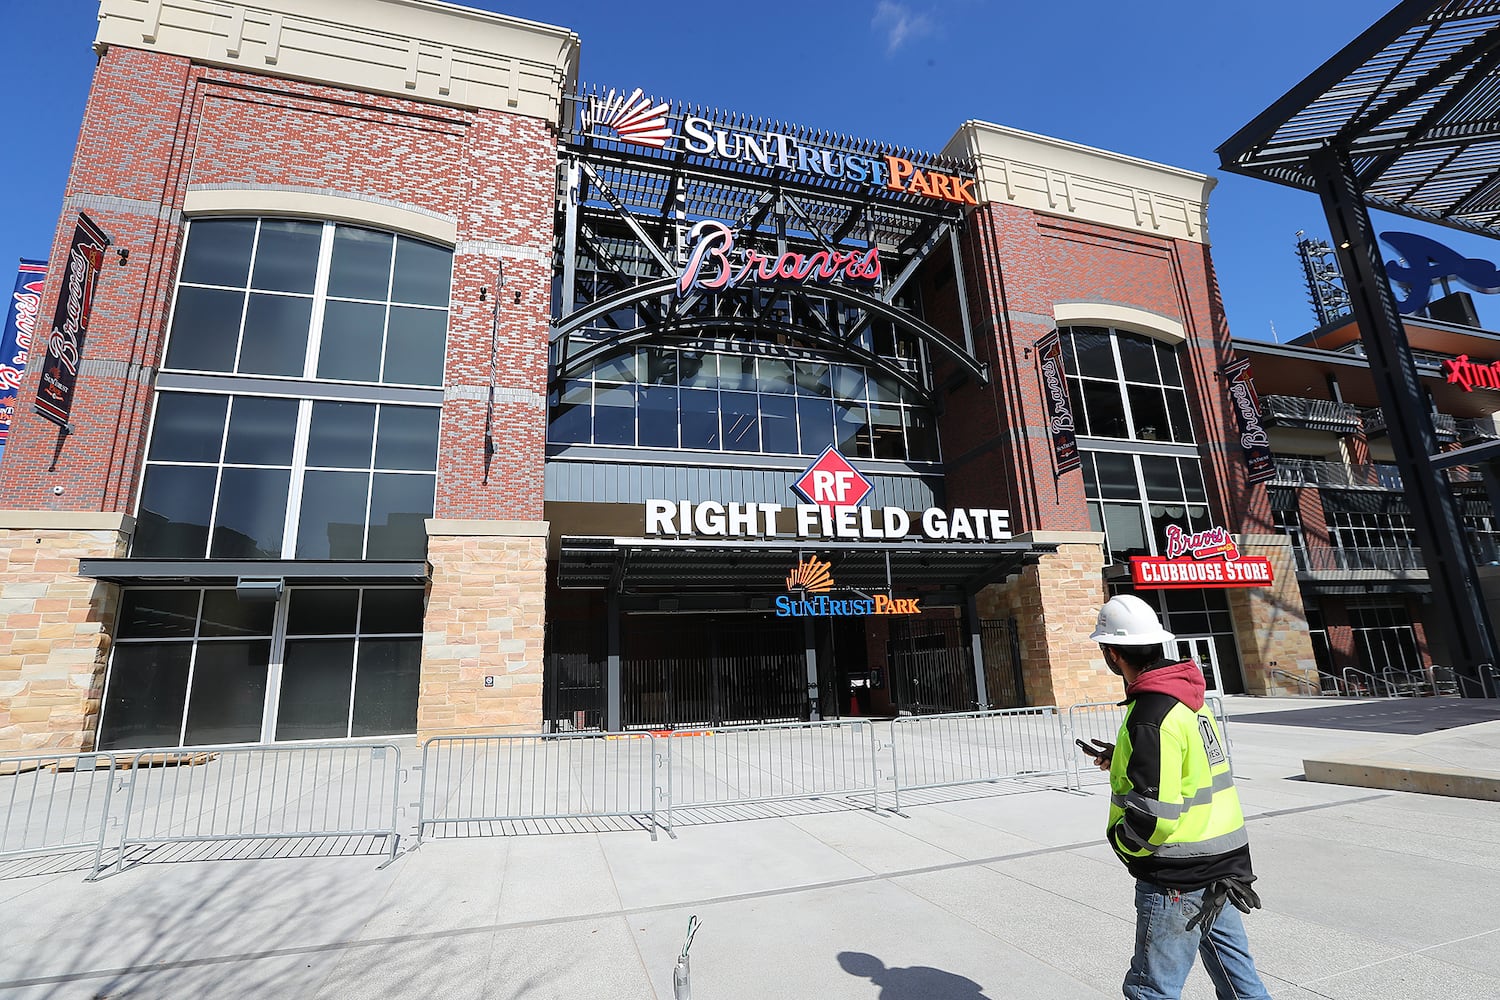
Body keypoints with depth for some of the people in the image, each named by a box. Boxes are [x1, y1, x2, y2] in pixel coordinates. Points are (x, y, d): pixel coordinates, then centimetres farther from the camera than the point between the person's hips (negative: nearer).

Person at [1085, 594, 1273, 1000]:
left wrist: (1120, 840, -8)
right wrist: (1122, 759, 14)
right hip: (1221, 864, 9)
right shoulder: (1187, 696, 4)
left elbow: (1152, 815, -26)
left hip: (1177, 878, -9)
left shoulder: (1151, 716, -26)